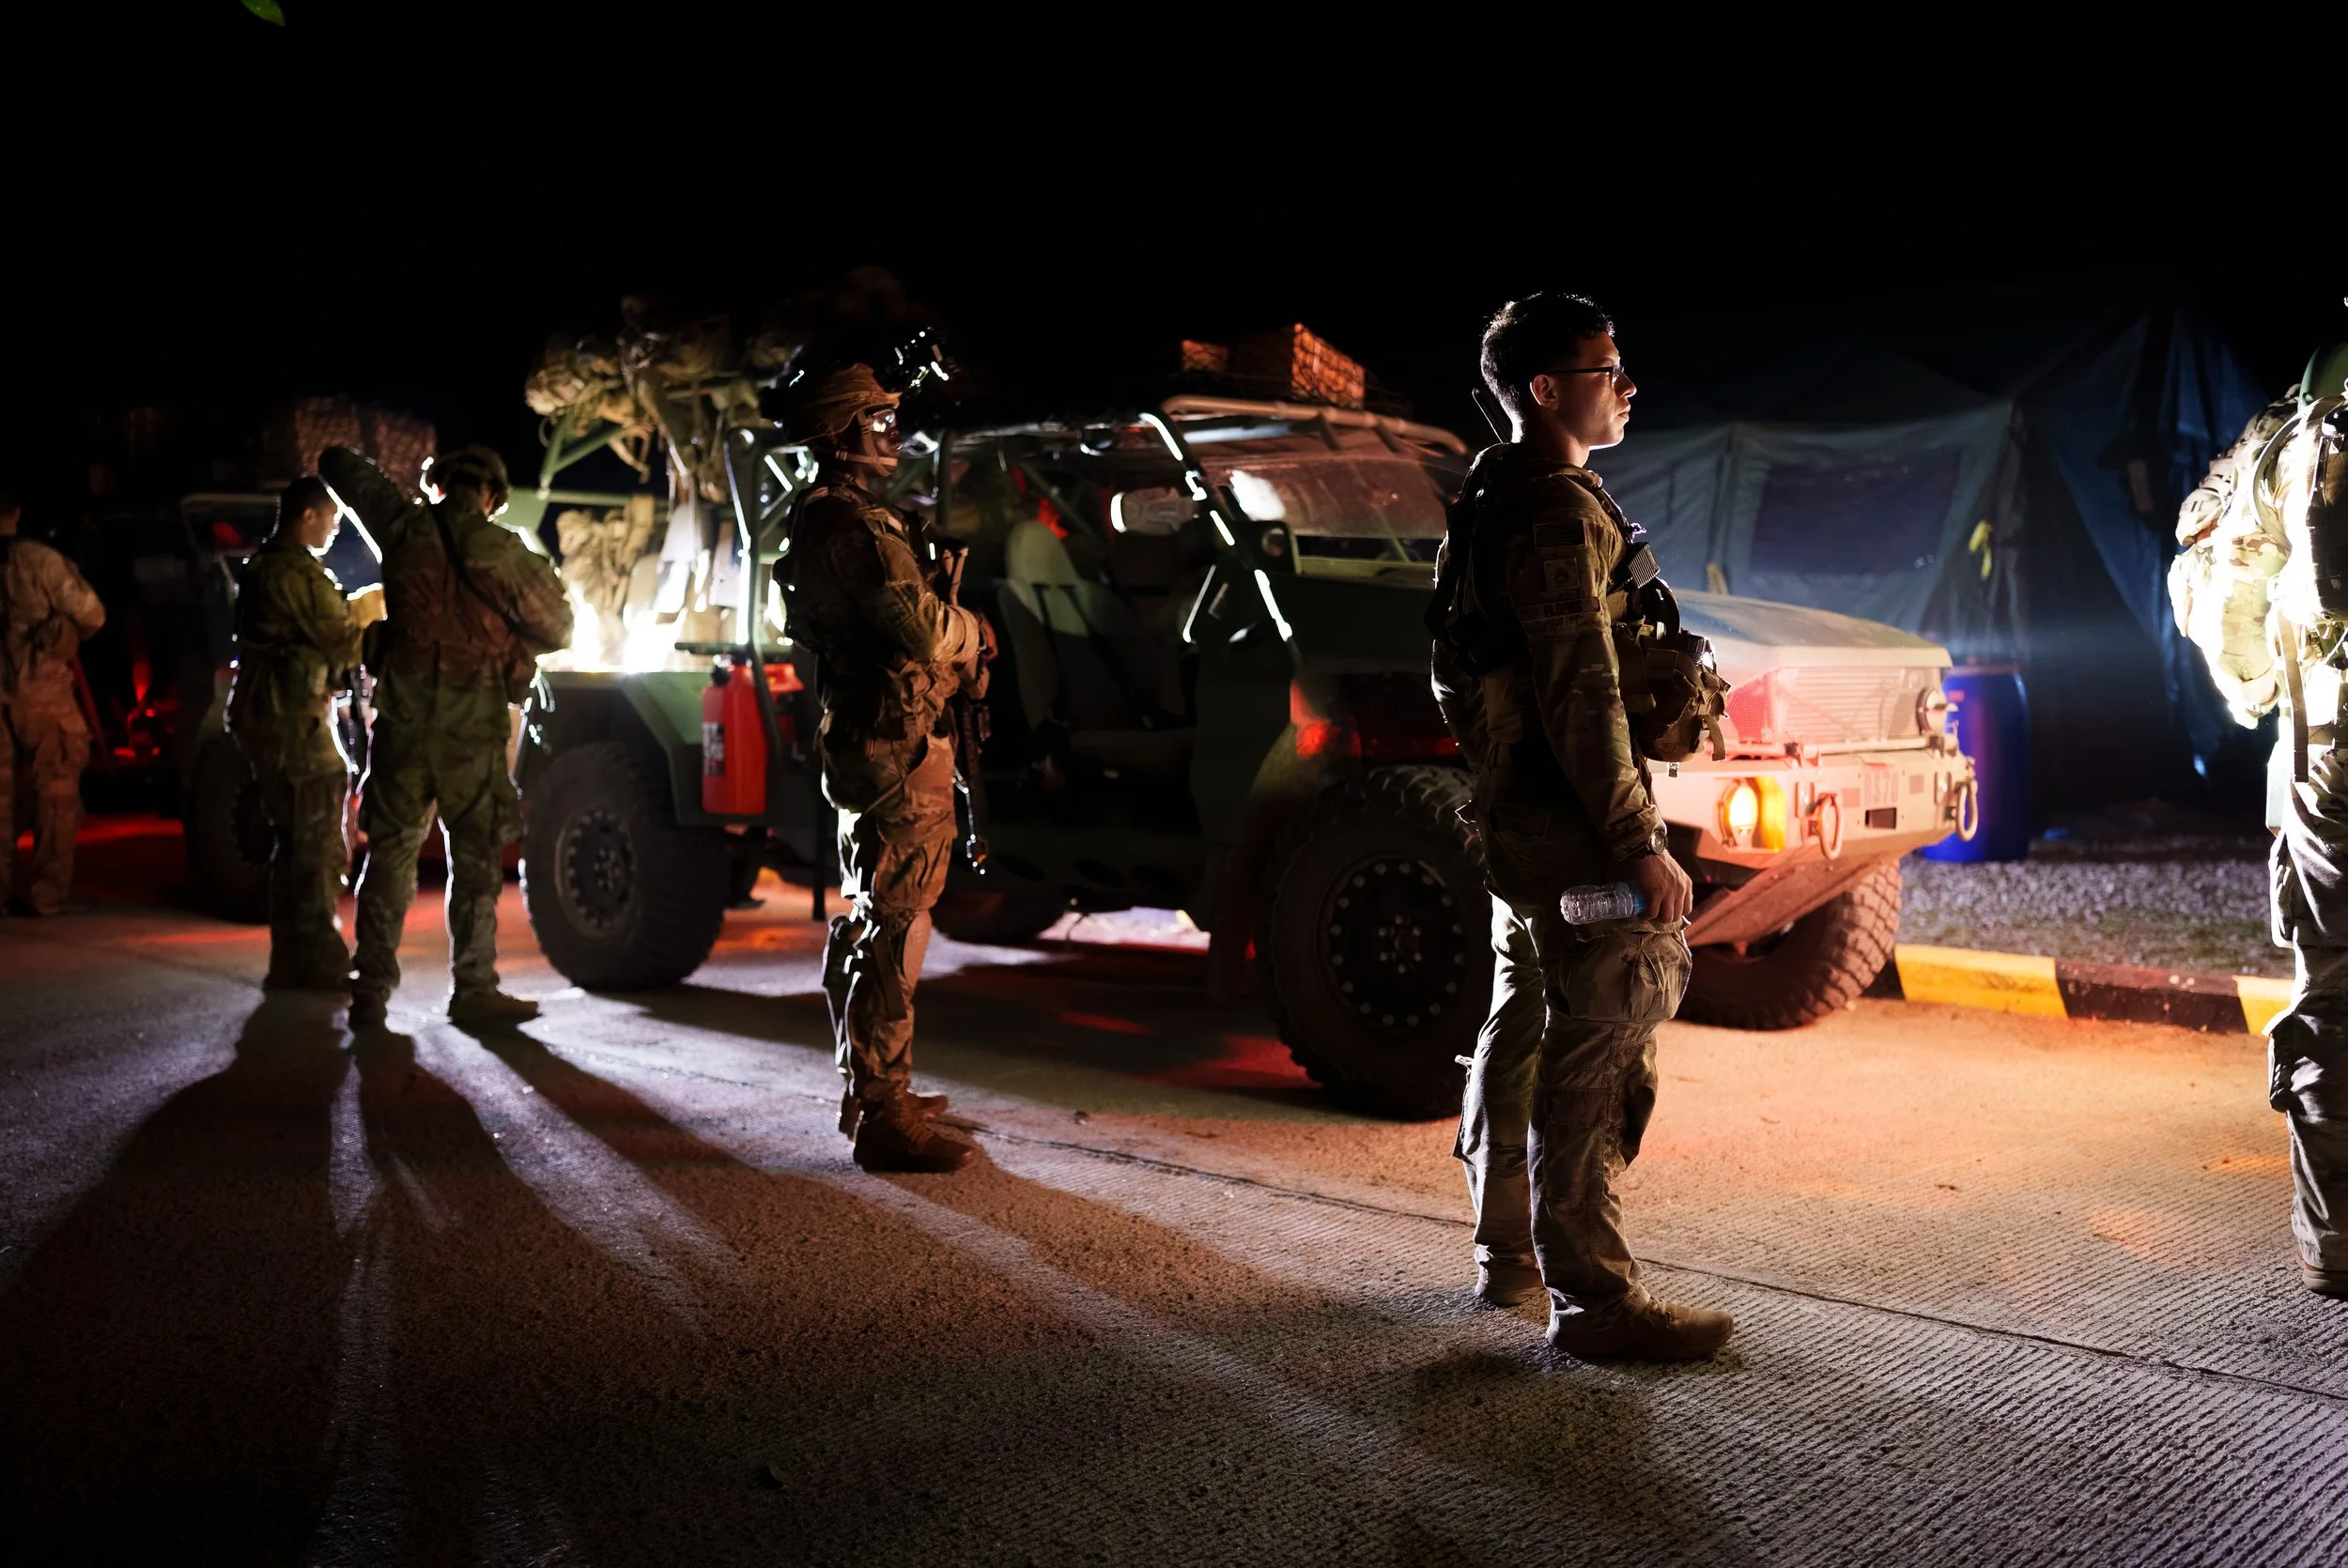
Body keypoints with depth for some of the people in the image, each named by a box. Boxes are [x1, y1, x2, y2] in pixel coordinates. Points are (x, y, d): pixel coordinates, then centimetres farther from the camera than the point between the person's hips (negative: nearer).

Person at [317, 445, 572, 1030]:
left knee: (390, 852, 9)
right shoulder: (503, 553, -6)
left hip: (404, 717, 3)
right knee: (476, 859, 6)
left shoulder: (405, 527, 0)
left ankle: (371, 992, 8)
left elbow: (336, 464, 14)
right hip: (472, 724, -2)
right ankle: (474, 990, 7)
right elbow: (557, 630, 1)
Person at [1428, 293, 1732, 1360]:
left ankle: (1509, 1253, 30)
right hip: (1573, 829, -11)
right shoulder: (1560, 511, -16)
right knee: (1595, 1059, -6)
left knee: (1523, 1035, 18)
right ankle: (1594, 1299, 0)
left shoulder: (1491, 499, 17)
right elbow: (1581, 697, -23)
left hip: (1516, 823, 11)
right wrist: (1642, 844, -22)